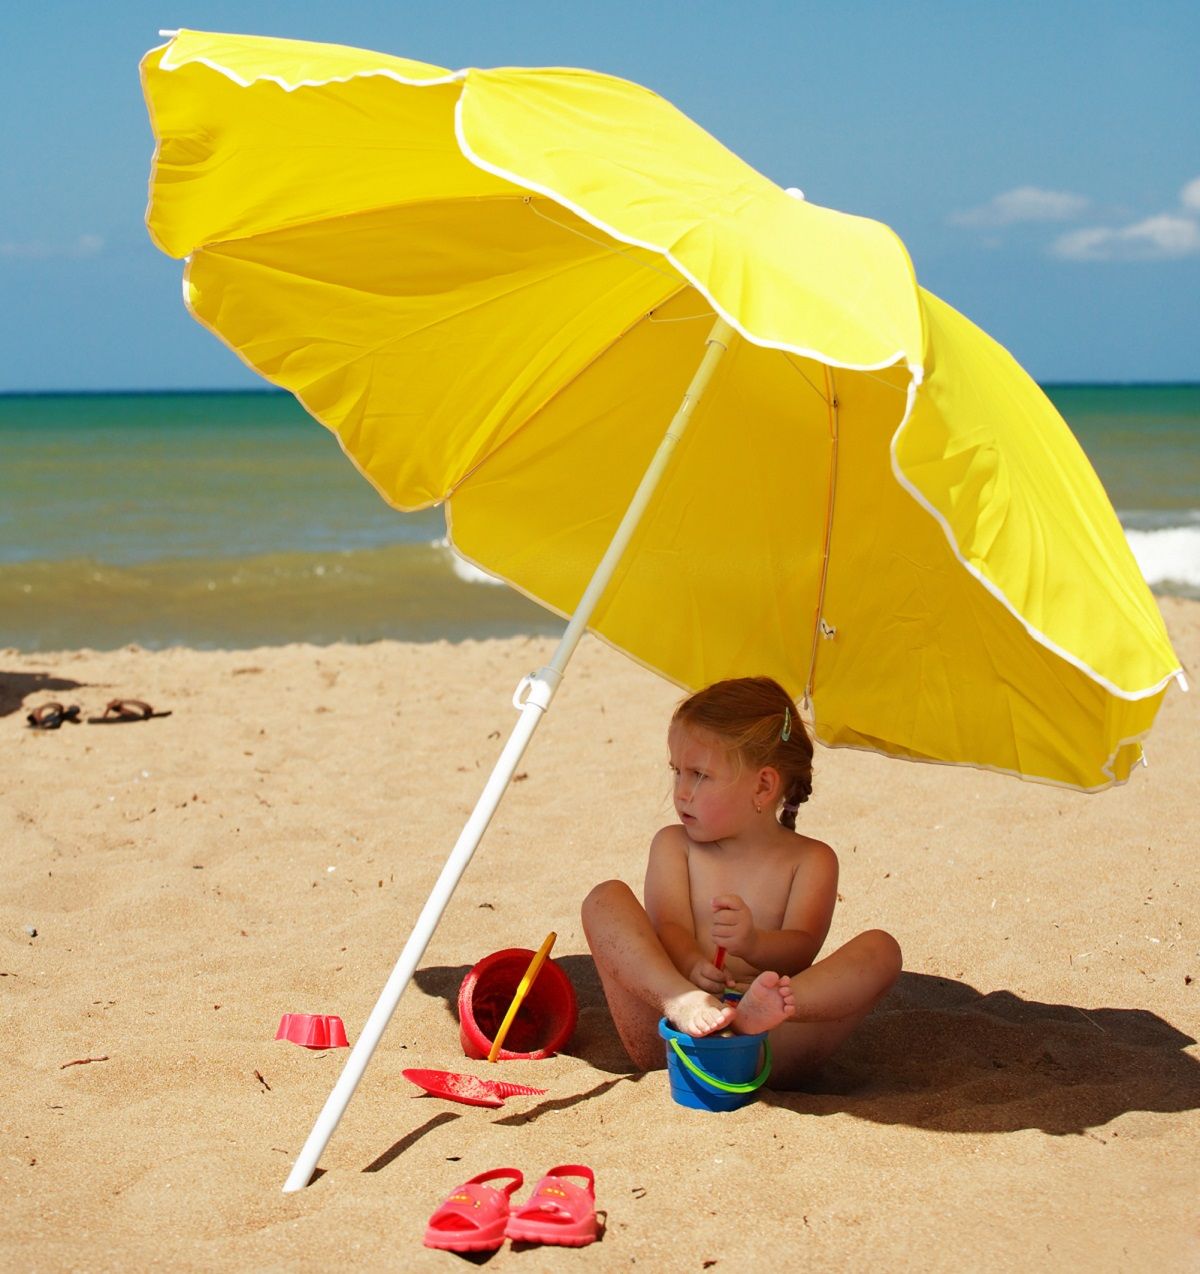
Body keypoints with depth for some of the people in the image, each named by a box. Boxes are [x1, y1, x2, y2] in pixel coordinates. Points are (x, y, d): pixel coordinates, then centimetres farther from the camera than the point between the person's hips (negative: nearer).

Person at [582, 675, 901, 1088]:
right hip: (664, 1040, 1)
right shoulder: (674, 846, 17)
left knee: (881, 949, -19)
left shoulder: (811, 860, 12)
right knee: (605, 899, -11)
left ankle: (759, 1012, -47)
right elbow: (669, 928, 0)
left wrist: (753, 944, -31)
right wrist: (690, 964, -26)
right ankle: (682, 1006, -38)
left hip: (768, 1052, -1)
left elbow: (801, 950, -5)